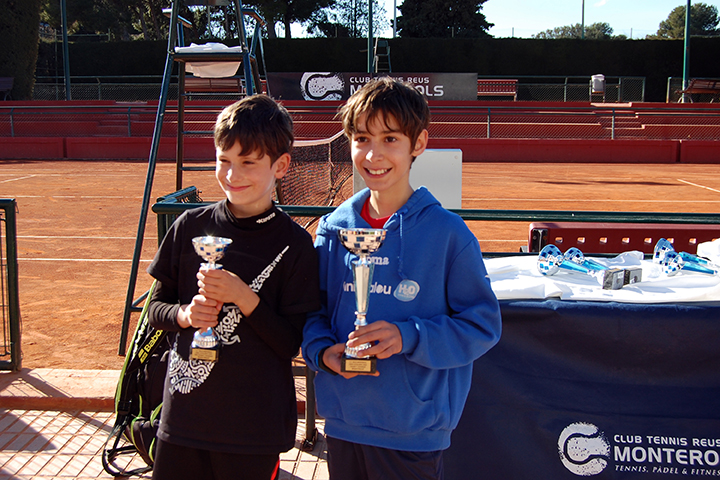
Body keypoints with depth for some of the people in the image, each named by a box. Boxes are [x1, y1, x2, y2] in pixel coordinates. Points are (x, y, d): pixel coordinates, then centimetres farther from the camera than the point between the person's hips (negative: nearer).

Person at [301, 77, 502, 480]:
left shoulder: (448, 232, -10)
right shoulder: (334, 228, 2)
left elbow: (483, 325, -8)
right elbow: (313, 310, 10)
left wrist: (408, 337, -21)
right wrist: (323, 351, -10)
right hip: (343, 425, 4)